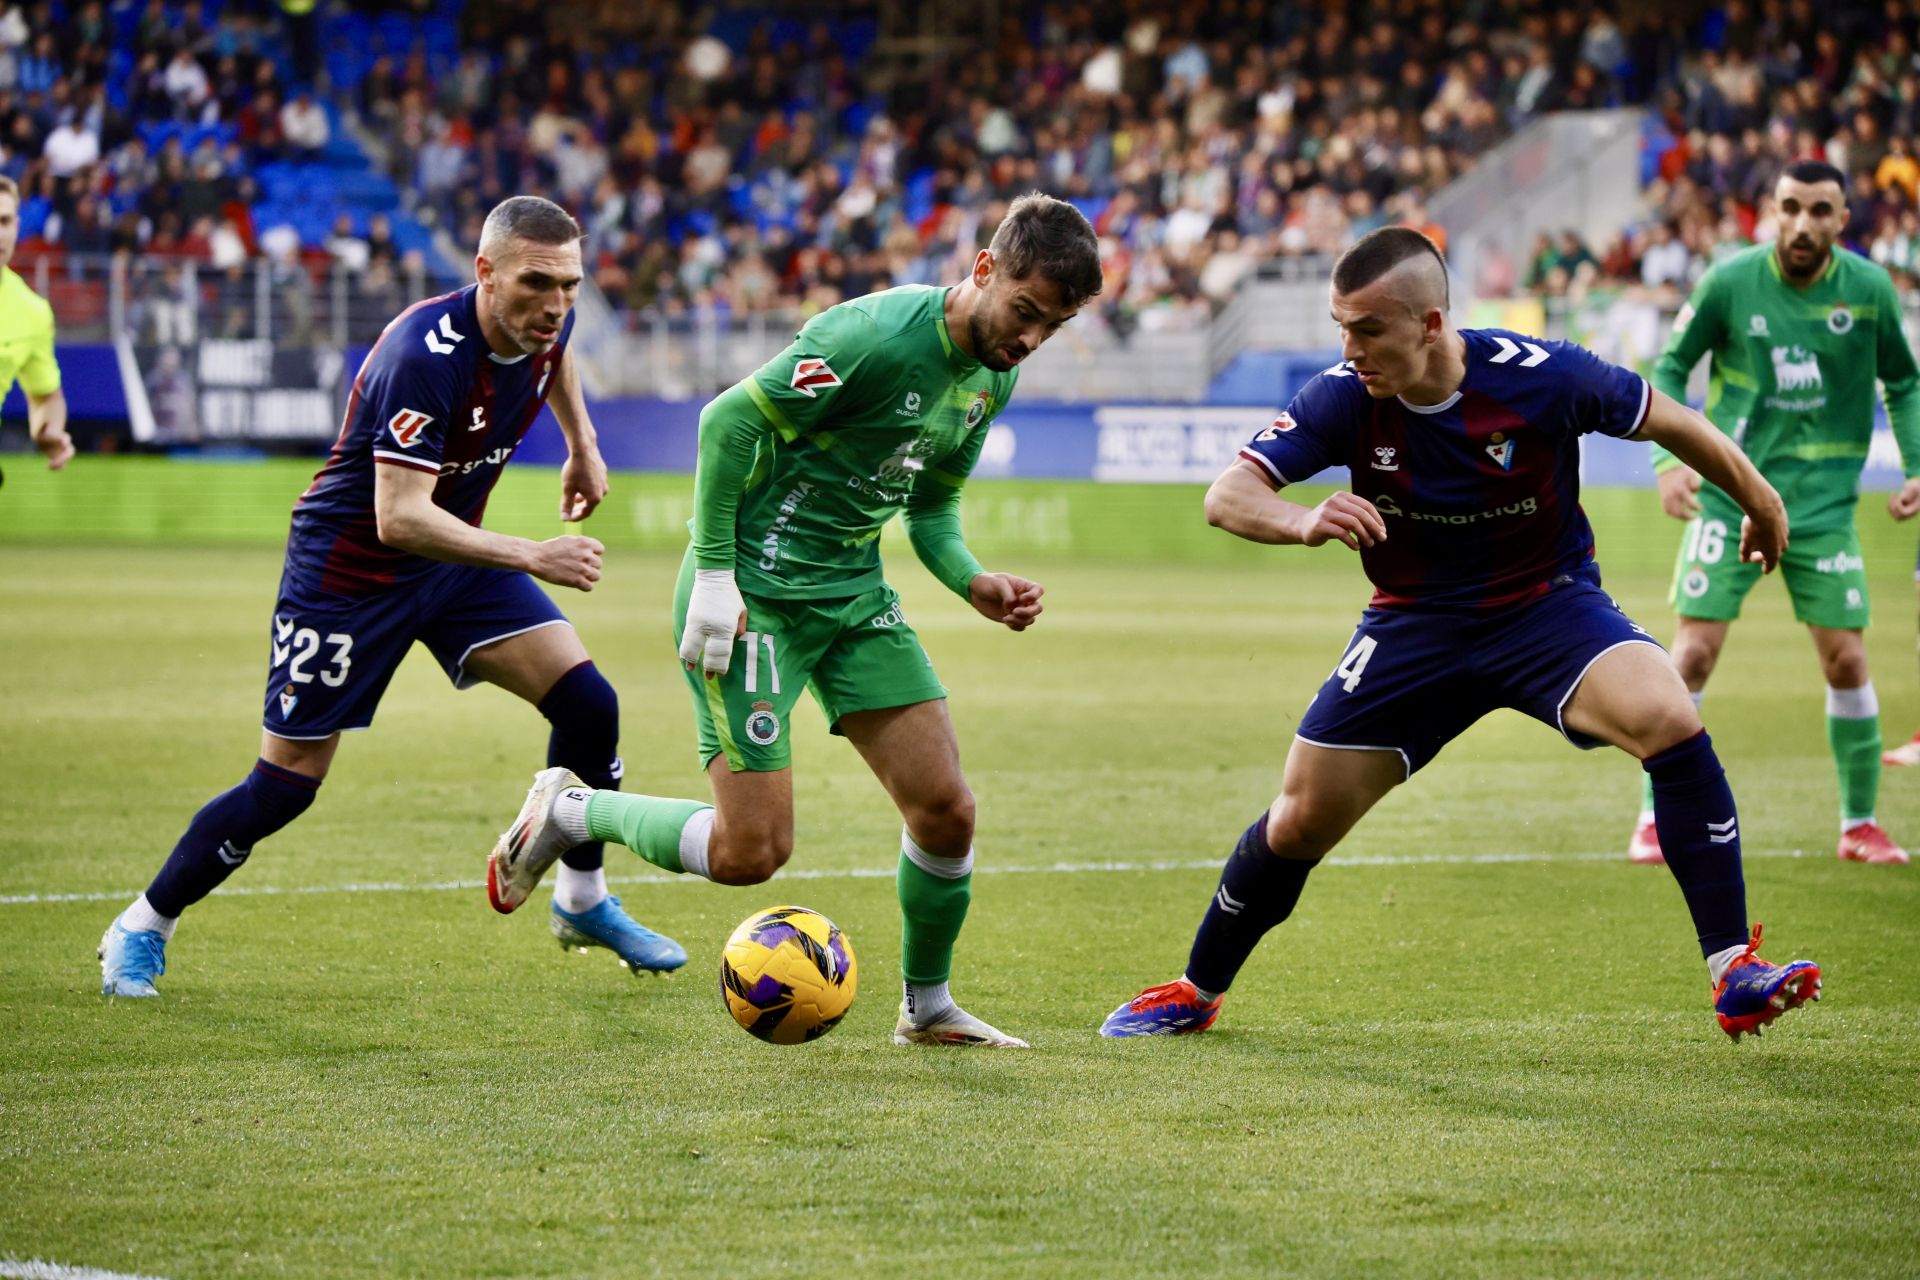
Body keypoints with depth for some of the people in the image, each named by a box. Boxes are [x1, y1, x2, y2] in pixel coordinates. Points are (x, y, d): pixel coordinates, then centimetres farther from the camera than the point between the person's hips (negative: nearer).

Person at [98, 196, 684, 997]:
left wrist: (582, 443, 20)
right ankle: (142, 928, 16)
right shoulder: (425, 356, -34)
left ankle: (583, 901, 14)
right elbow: (399, 518, -39)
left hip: (454, 554, 7)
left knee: (588, 704, -6)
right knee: (287, 784, -3)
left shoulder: (543, 323, -10)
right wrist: (532, 559, -41)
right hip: (349, 565, -7)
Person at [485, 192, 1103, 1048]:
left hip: (856, 592, 8)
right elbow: (729, 420, -19)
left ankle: (927, 1007, 21)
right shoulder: (879, 335, -23)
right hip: (757, 593, -8)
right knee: (752, 850, -10)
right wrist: (713, 573, -19)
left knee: (945, 810, 0)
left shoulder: (993, 375, 5)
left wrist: (973, 584, -1)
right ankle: (569, 812, 14)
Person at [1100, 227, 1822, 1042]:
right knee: (1299, 823, 3)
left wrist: (1759, 504, 9)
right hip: (1414, 626, 2)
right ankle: (1197, 992, 30)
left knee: (1670, 722, -29)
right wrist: (1306, 523, -45)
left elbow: (1668, 423, -6)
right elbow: (1227, 495, -22)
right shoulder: (1346, 398, -18)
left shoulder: (1540, 378, -23)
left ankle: (1734, 975, -23)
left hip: (1548, 606, -2)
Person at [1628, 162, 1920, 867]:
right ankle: (1656, 817, 5)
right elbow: (1670, 367, 2)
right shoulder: (1731, 282, -9)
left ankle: (1859, 823, 15)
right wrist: (1669, 458, -11)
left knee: (1847, 660, -1)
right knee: (1693, 653, -7)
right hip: (1731, 497, -1)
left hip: (1824, 502, 1)